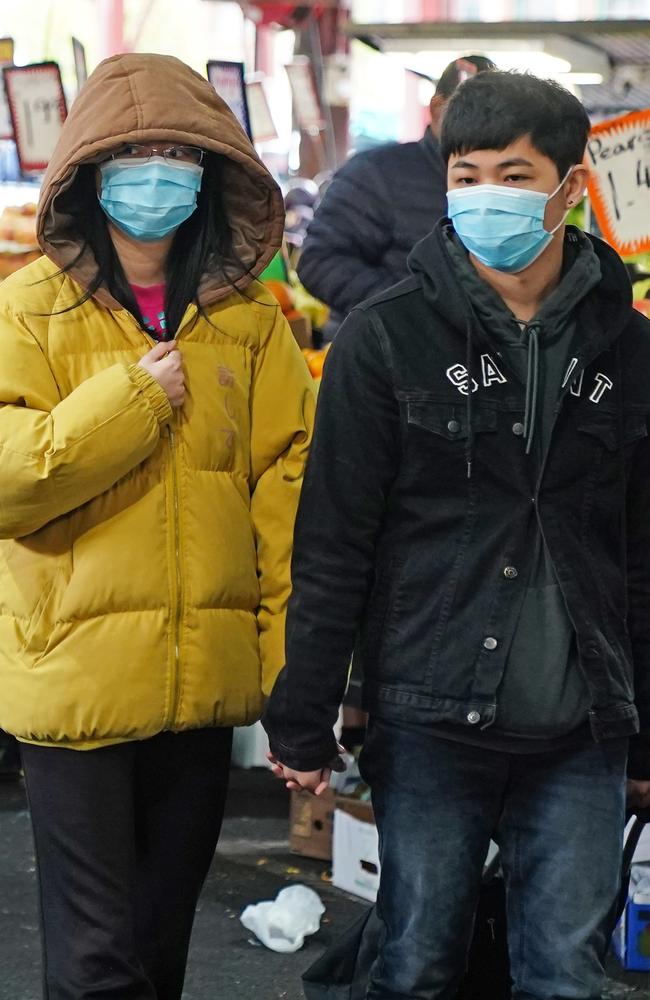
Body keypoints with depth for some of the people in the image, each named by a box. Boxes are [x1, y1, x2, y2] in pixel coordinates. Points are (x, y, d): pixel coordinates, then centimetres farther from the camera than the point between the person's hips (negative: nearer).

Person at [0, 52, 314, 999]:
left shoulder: (248, 319, 7)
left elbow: (287, 481, 3)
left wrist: (294, 662, -5)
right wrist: (132, 400, -17)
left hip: (205, 678, 4)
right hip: (76, 674, -3)